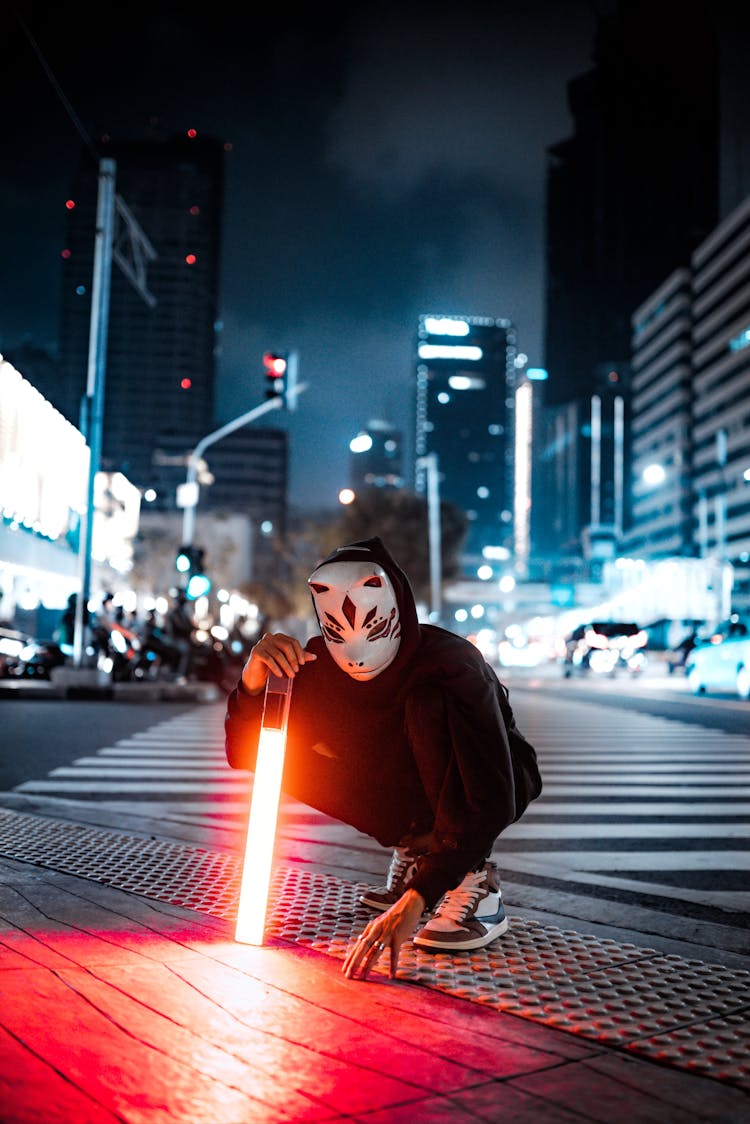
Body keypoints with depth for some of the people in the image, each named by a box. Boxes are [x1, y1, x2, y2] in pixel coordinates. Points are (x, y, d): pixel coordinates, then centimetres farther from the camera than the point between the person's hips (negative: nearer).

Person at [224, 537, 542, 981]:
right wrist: (253, 681, -37)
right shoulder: (320, 662, -18)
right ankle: (416, 849, 0)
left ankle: (478, 882, -25)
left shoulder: (453, 666, -34)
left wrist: (413, 902, -48)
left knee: (427, 701, -34)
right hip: (416, 792, 5)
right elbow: (246, 755, -16)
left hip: (504, 780, -5)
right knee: (290, 751, -18)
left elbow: (491, 802, -40)